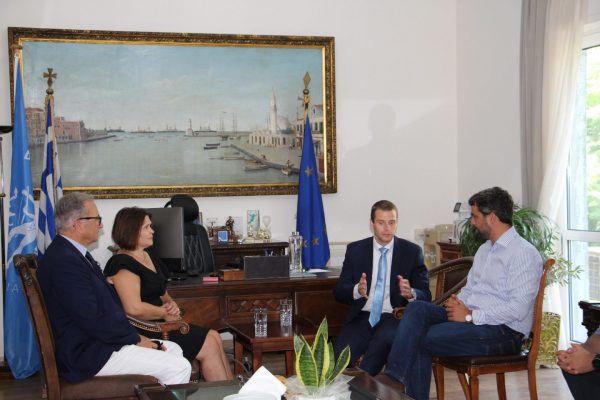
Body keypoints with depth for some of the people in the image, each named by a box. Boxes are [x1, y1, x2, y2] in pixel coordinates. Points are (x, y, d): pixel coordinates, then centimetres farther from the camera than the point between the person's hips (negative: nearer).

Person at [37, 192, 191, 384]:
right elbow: (93, 320, -24)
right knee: (179, 367, -13)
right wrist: (136, 339, -12)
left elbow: (109, 300, 13)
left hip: (98, 339, 11)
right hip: (88, 354, -11)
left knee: (173, 349, 14)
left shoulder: (74, 253, 12)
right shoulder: (65, 261, -22)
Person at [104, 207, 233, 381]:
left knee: (214, 337, -3)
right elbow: (134, 308, -27)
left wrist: (171, 304, 2)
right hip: (143, 331, -10)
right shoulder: (122, 264, -16)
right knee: (209, 345, -13)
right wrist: (165, 313, -12)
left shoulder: (149, 257, 16)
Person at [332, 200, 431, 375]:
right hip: (362, 318, 1)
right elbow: (339, 291, 6)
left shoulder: (412, 252, 7)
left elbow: (425, 295, 5)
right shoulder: (355, 250, 10)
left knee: (382, 341, -36)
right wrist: (357, 290, -17)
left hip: (394, 319, -1)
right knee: (339, 353, -29)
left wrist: (411, 293, -20)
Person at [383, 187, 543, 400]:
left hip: (504, 331, -8)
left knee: (420, 339, -22)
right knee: (417, 308, -16)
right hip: (471, 319, 8)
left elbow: (518, 309, -19)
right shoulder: (484, 249, 20)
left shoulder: (524, 253, -11)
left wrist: (471, 316, -16)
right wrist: (458, 303, 0)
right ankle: (393, 378, -24)